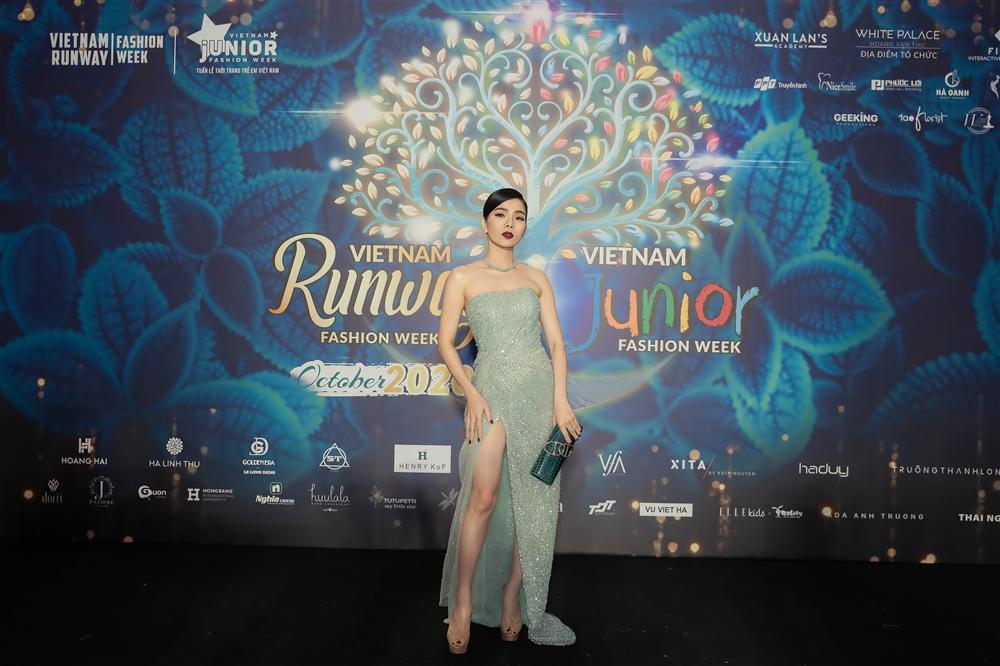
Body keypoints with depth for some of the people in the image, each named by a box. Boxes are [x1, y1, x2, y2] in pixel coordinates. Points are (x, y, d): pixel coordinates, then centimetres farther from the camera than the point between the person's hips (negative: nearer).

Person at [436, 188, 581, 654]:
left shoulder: (536, 279, 12)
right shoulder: (463, 277, 4)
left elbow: (555, 340, 7)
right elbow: (445, 342, 0)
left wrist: (560, 399, -4)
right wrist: (471, 394, -11)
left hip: (540, 388, 3)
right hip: (493, 387, -3)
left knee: (534, 500, 3)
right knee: (483, 497, -11)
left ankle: (512, 596, 17)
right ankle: (463, 601, 5)